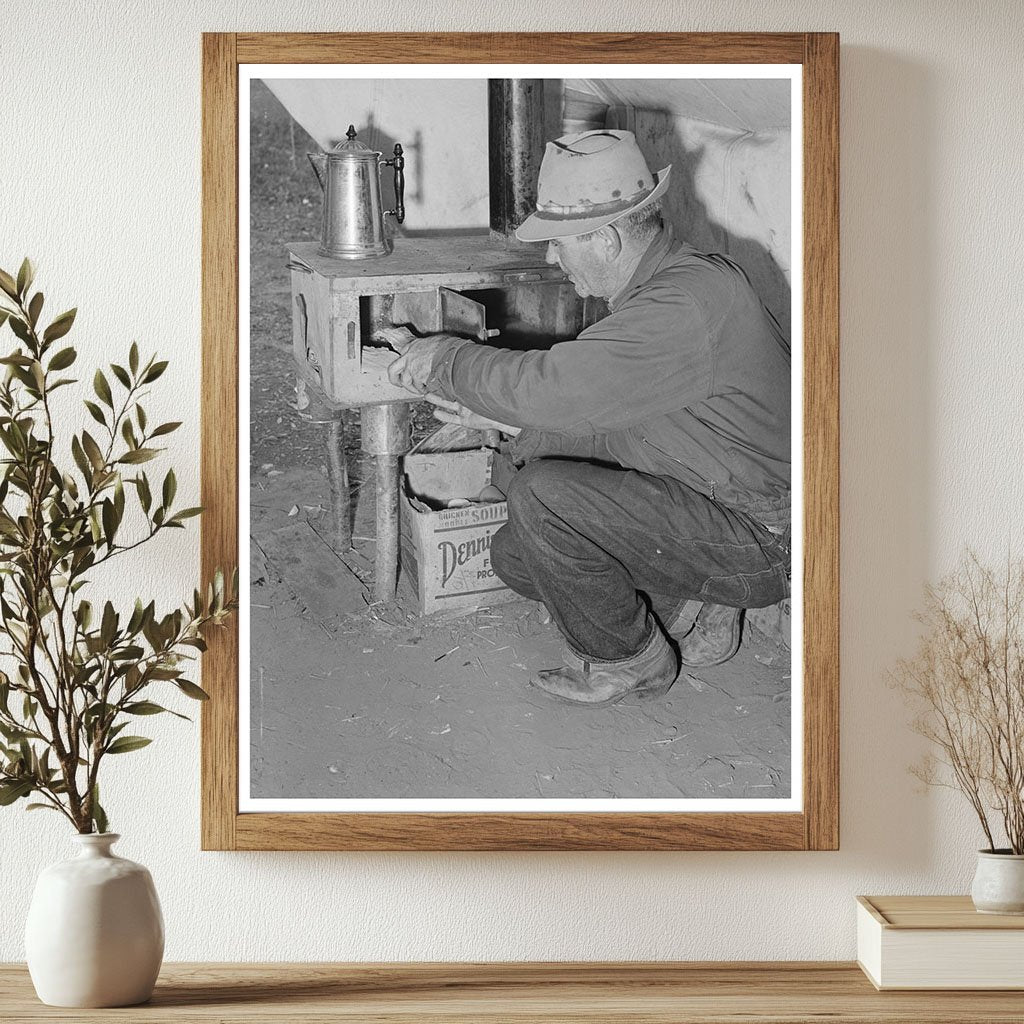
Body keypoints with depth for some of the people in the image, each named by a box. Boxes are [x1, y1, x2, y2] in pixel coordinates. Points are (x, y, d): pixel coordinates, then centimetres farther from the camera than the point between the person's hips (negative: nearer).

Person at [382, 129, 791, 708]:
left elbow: (551, 386, -30)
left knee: (543, 494, -24)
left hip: (762, 538, -10)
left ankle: (628, 660, -3)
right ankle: (686, 612, 11)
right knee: (517, 555, 8)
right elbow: (615, 430, 12)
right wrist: (500, 418, 5)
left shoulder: (689, 304, -26)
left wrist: (443, 360, -13)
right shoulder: (655, 290, 8)